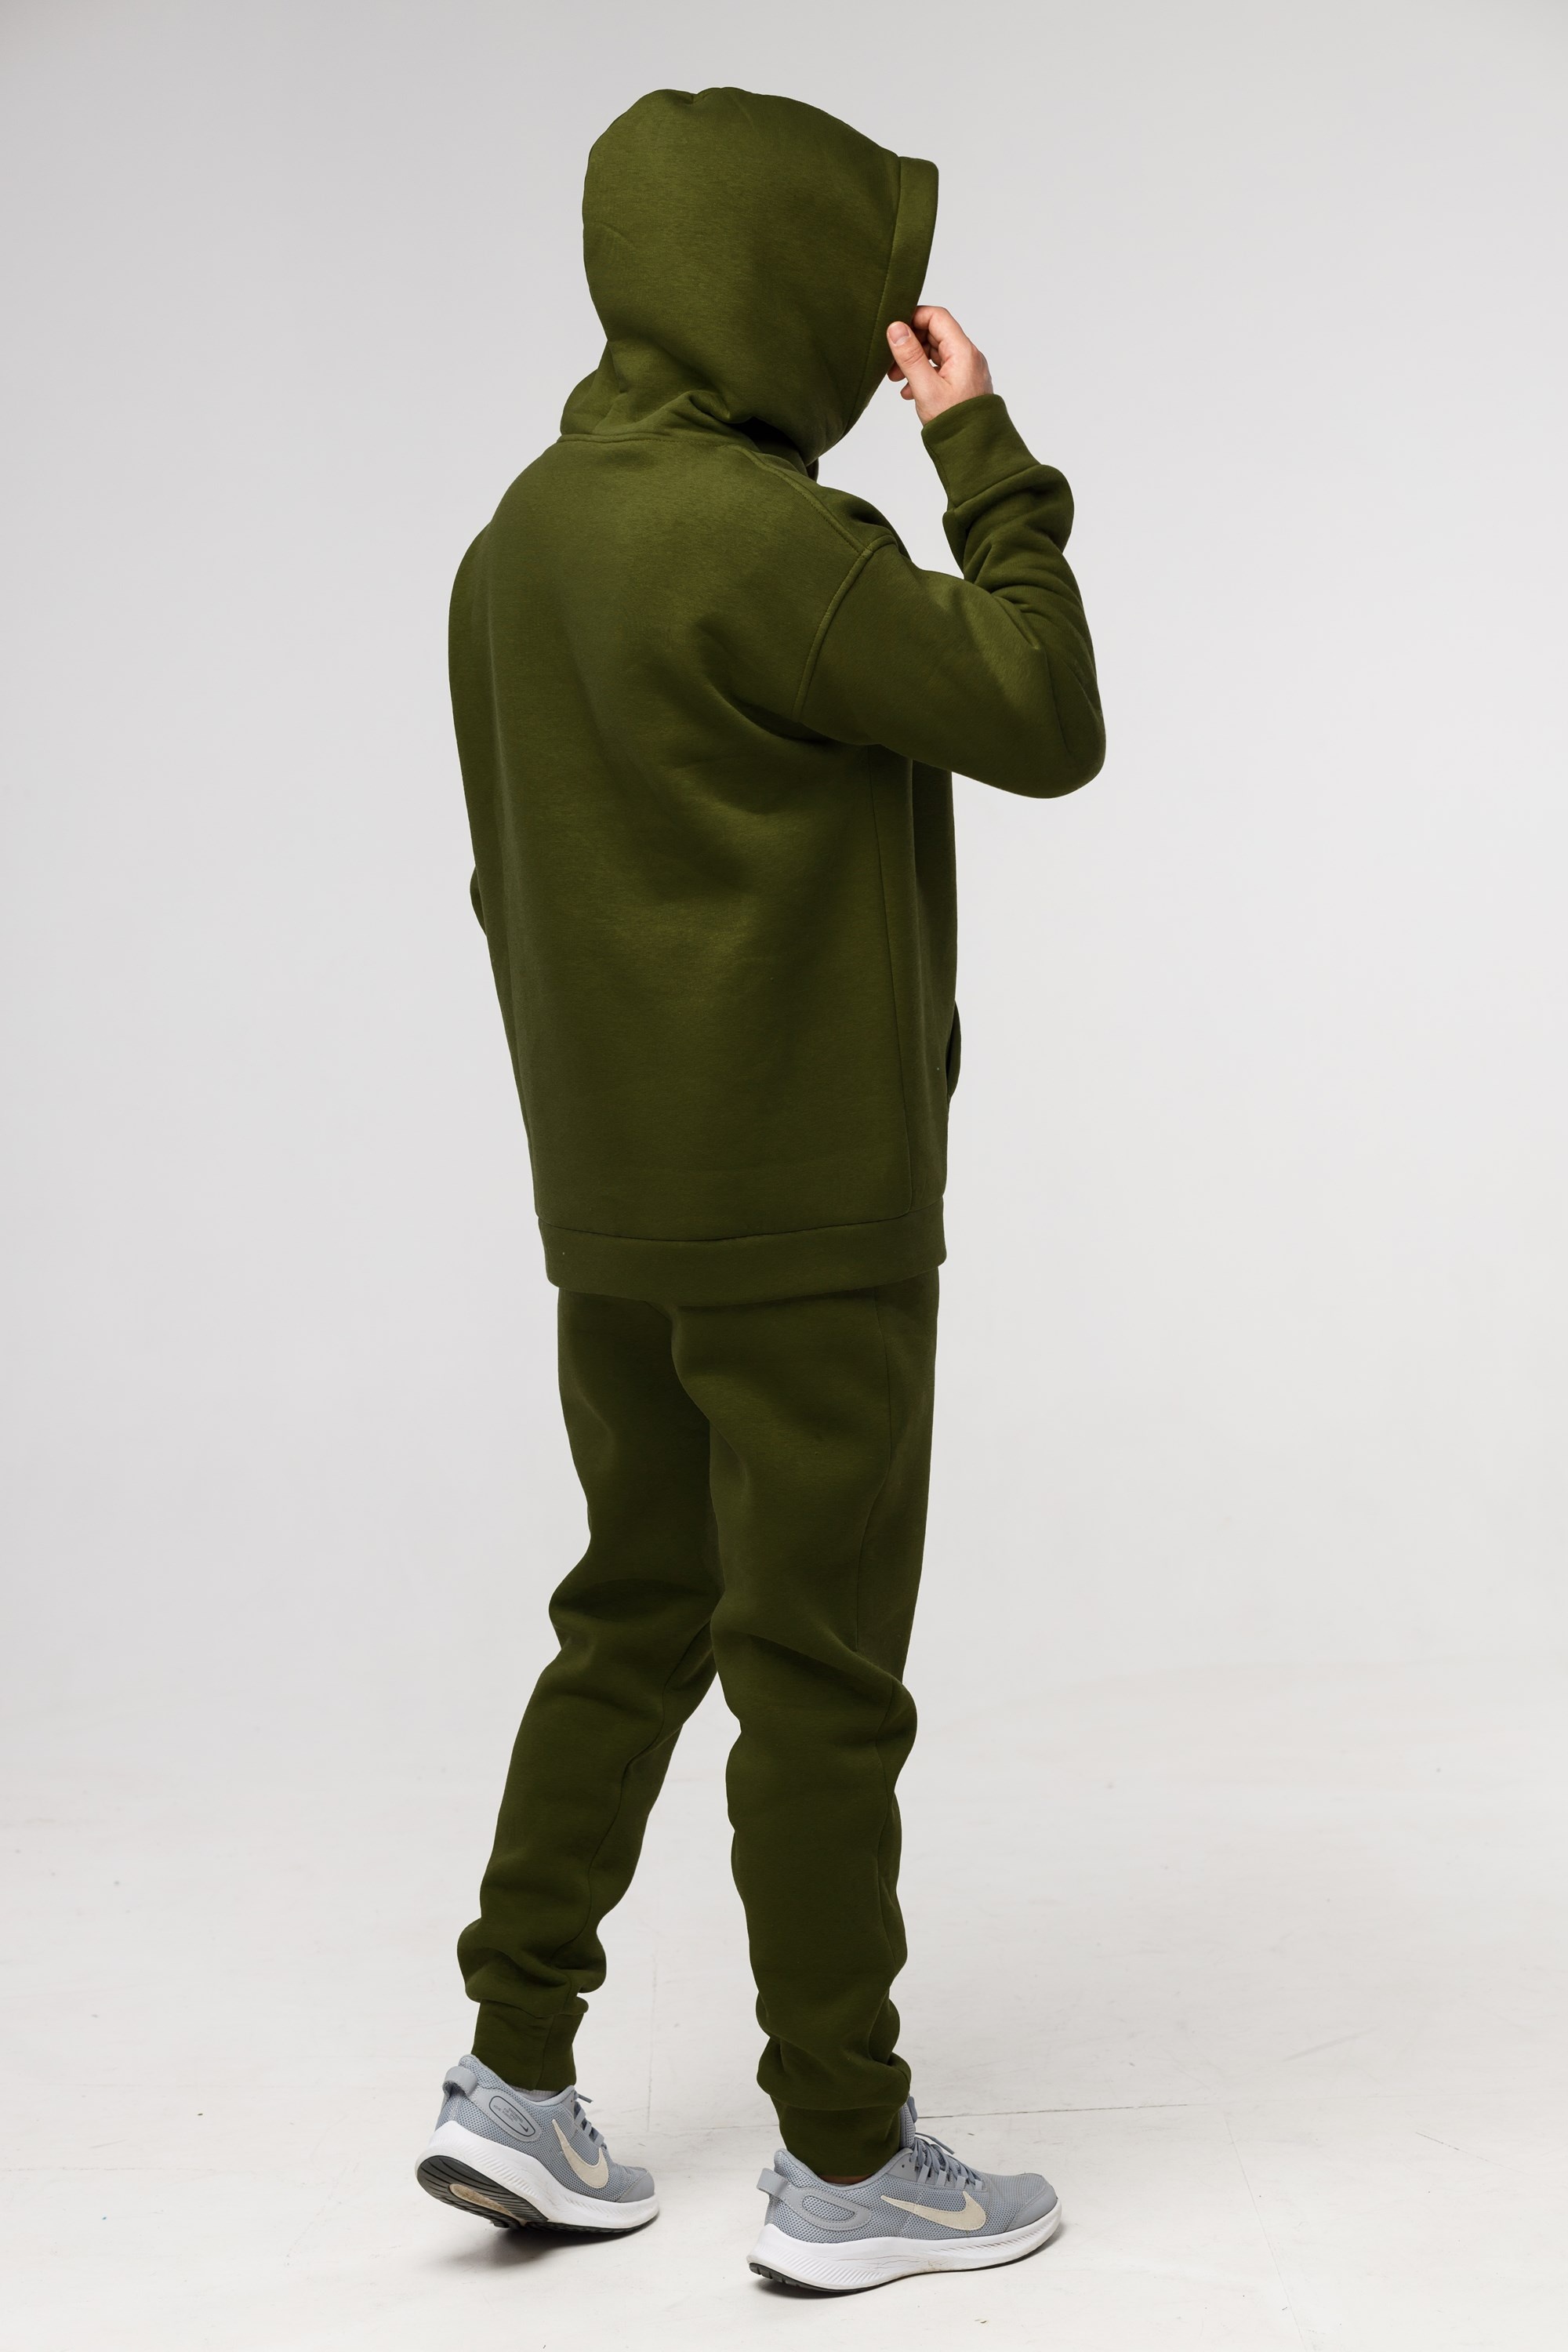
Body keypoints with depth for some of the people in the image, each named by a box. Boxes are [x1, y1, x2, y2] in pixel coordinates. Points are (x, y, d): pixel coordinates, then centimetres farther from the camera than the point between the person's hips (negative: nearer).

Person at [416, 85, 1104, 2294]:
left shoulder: (521, 537, 10)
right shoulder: (760, 539, -19)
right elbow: (1047, 726, -14)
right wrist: (987, 452, -6)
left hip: (614, 1213, 9)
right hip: (807, 1219, -8)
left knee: (641, 1621, 17)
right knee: (820, 1670, 1)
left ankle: (518, 2073, 20)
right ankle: (846, 2160, 13)